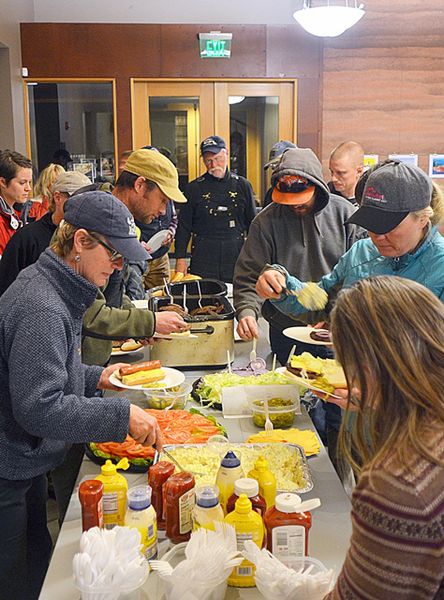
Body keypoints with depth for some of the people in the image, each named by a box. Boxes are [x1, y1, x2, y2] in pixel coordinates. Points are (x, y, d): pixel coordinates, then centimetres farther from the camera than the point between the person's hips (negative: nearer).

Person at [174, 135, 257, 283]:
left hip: (236, 259, 1)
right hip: (202, 261, -1)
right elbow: (184, 226, 7)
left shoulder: (242, 185, 7)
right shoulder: (194, 188, 5)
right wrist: (180, 258, 0)